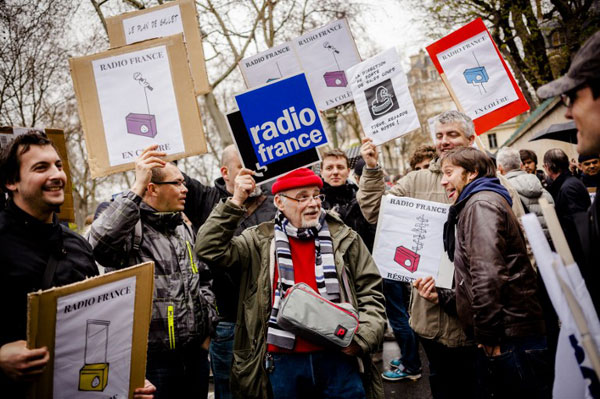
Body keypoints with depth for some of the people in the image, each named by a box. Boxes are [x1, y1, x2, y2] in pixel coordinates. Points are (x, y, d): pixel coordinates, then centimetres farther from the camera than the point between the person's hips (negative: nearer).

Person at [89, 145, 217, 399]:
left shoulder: (184, 229, 11)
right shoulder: (131, 227, -13)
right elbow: (100, 244, -37)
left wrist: (207, 329, 13)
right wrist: (136, 188, -35)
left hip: (195, 352, 7)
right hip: (154, 359, -7)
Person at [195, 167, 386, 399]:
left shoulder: (346, 240, 5)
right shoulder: (260, 241, 3)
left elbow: (370, 294, 8)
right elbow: (210, 249, -5)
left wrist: (362, 337, -7)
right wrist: (236, 202, -10)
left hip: (338, 358, 1)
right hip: (282, 362, 0)